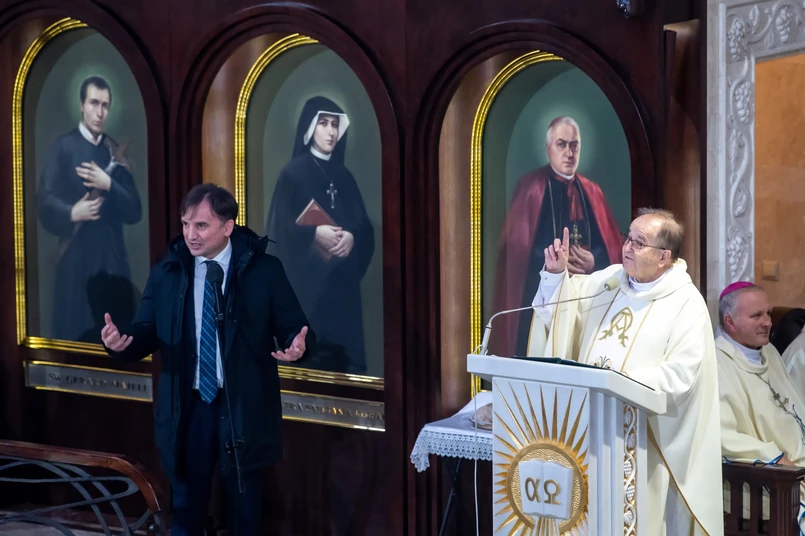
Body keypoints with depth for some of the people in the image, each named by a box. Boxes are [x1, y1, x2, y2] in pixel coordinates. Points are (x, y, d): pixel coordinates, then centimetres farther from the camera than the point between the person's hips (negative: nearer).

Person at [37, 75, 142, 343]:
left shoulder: (115, 151, 10)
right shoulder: (64, 147, -1)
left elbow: (134, 211, 4)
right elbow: (44, 203, -5)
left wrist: (109, 186, -11)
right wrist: (71, 214, -23)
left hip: (113, 262, 4)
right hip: (76, 262, -3)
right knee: (75, 339, -2)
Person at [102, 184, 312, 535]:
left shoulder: (264, 269, -6)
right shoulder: (166, 271, 2)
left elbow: (295, 329, -5)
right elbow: (146, 334, 1)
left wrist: (297, 345, -29)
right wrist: (121, 341, -21)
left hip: (243, 407, -2)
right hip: (187, 405, 2)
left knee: (244, 507, 13)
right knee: (186, 504, 13)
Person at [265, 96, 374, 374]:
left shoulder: (343, 176, 14)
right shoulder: (293, 173, -3)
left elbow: (365, 226, 10)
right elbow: (280, 227, -9)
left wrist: (352, 237, -10)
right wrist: (314, 233, -21)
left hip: (342, 281, 5)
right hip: (307, 280, -5)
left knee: (342, 352, 2)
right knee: (308, 354, -8)